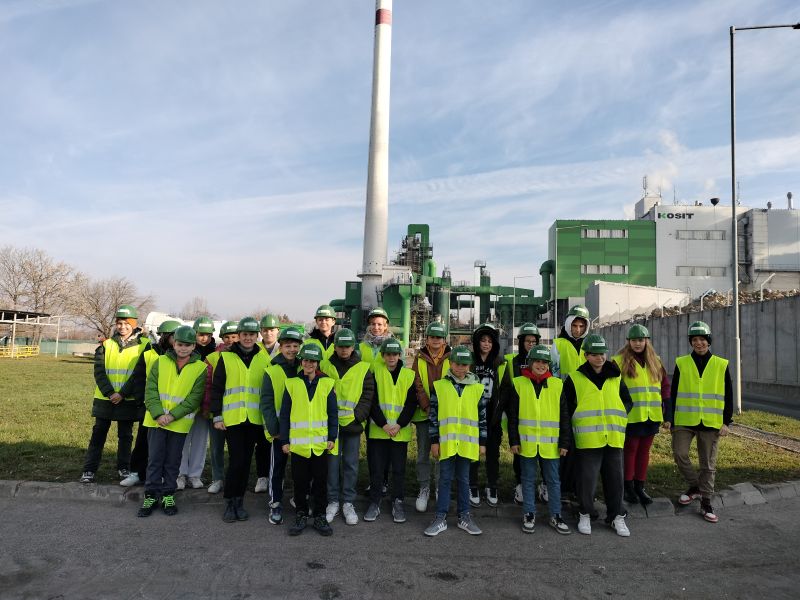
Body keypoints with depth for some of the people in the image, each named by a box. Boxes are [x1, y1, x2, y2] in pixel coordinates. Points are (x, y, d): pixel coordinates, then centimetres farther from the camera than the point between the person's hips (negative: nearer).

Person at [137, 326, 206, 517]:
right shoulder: (160, 362, 2)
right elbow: (150, 390, -2)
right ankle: (151, 495, 18)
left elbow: (194, 398, -7)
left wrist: (173, 415, -16)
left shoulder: (200, 368, -2)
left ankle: (168, 495, 23)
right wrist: (158, 414, -15)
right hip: (156, 420, 1)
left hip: (180, 423, -1)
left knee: (173, 461, 9)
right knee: (155, 459, 5)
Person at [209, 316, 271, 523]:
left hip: (254, 419, 2)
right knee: (236, 461, -5)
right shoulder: (226, 357, 1)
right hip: (232, 418, -2)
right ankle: (230, 502, 13)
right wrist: (217, 416, -2)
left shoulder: (264, 359, 7)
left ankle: (239, 501, 22)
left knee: (246, 460, 9)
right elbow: (216, 388, 3)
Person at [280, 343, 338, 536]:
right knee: (300, 481, 9)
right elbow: (284, 414, 3)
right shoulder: (292, 383, 1)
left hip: (320, 443, 0)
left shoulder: (327, 383, 2)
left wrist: (332, 437, -1)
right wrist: (284, 440, 0)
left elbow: (333, 413, 4)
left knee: (320, 481, 8)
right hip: (298, 443, 0)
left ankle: (320, 516, 22)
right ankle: (301, 515, 25)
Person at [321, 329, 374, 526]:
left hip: (353, 424, 0)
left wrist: (356, 416, -10)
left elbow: (368, 395, 0)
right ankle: (333, 501, 20)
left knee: (351, 464, 7)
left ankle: (348, 503, 19)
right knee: (332, 462, 5)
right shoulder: (325, 366, 3)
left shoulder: (363, 368, 1)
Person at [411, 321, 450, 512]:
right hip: (424, 413, 1)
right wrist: (427, 405, -14)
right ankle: (424, 489, 22)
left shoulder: (451, 359, 0)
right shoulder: (419, 359, 3)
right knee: (423, 452, 8)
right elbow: (416, 385, -3)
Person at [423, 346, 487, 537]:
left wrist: (483, 442, 6)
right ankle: (441, 518, 16)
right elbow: (433, 415, 2)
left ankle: (464, 517, 23)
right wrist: (434, 441, 0)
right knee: (445, 480, 7)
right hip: (446, 442, -1)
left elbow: (483, 417, 8)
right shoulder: (439, 386, 0)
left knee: (464, 480, 12)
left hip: (468, 443, 1)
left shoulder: (477, 388, 4)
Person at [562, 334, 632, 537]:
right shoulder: (574, 379, -1)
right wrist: (579, 421, -2)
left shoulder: (615, 378, 11)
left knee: (615, 478, 9)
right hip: (587, 439, -3)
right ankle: (585, 515, 20)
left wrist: (617, 416, 4)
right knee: (587, 478, 1)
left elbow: (627, 402, 18)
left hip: (613, 438, 3)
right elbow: (565, 406, 4)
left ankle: (617, 516, 25)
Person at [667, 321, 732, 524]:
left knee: (708, 464, 6)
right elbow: (673, 393, 5)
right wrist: (669, 418, 1)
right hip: (684, 420, 0)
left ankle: (706, 503, 18)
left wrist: (726, 422, 0)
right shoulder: (681, 363, 3)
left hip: (711, 422, 0)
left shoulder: (721, 365, 3)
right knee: (680, 454, -10)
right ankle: (695, 486, 16)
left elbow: (728, 396, 6)